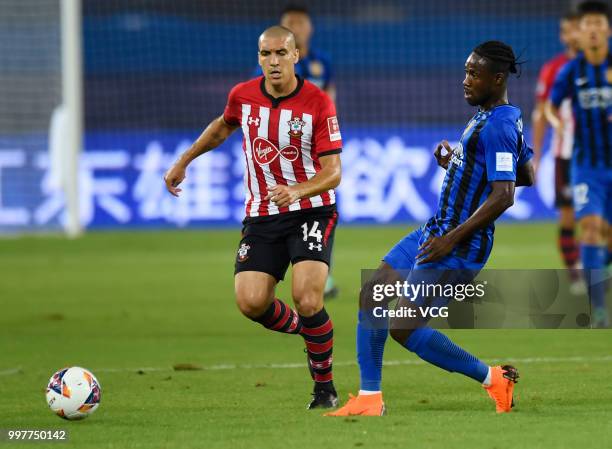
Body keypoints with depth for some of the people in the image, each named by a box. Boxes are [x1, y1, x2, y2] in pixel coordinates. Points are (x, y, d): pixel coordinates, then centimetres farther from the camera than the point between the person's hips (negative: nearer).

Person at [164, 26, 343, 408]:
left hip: (311, 211, -4)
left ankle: (325, 388, 1)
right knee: (251, 302, -14)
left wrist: (298, 191, -33)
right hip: (262, 216, 4)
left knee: (307, 300, -21)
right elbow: (224, 126, 24)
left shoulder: (318, 103, -14)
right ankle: (302, 329, 20)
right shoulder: (242, 96, -1)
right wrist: (184, 161, 27)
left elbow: (332, 173, -15)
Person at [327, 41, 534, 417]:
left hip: (459, 247, -11)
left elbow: (503, 196, -27)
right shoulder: (505, 118, 11)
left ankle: (493, 379, 4)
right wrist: (456, 163, 17)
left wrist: (452, 239, -26)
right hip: (436, 230, 11)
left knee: (403, 329, -10)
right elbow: (528, 177, 23)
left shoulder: (498, 126, -20)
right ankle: (369, 400, 12)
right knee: (371, 296, 9)